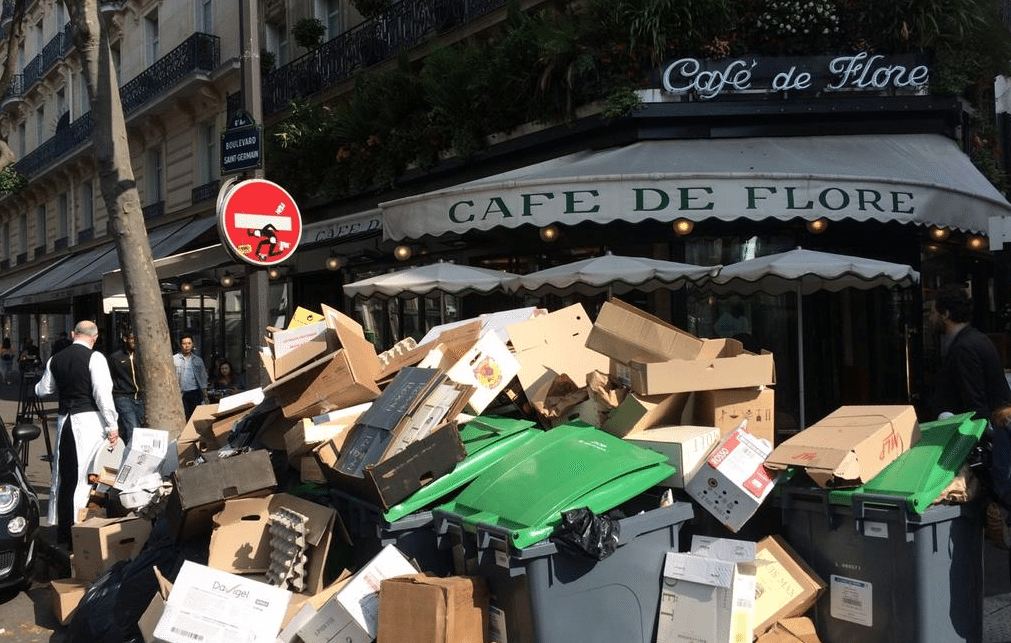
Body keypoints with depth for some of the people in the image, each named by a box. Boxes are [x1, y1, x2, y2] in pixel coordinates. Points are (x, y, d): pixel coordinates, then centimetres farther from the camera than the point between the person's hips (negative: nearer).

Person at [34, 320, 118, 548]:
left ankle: (62, 532, 21)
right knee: (87, 475, -2)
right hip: (89, 420, -6)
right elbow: (103, 393, -15)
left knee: (63, 474, 12)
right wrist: (112, 426, -10)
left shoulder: (56, 359, 9)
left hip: (64, 420, 6)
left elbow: (42, 390, 18)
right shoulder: (94, 358, -9)